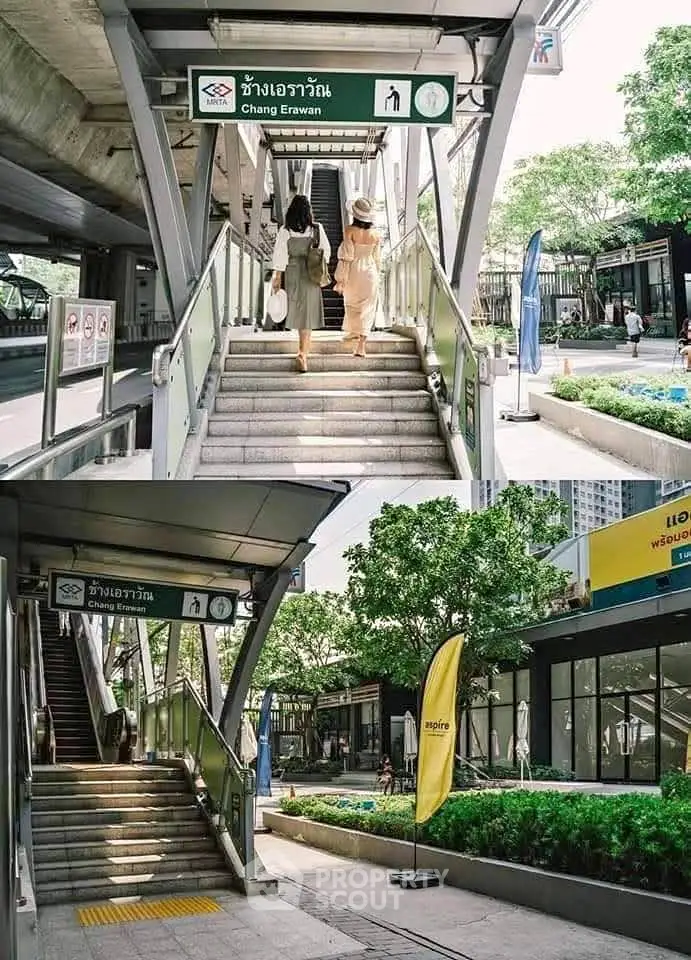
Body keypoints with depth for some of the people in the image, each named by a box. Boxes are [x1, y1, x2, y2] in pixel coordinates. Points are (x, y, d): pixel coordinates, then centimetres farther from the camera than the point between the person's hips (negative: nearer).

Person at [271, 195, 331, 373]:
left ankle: (304, 349, 35)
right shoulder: (317, 228, -5)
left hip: (291, 273, 1)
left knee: (297, 308, 19)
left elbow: (280, 254, -8)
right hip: (310, 274, -1)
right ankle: (303, 352, -13)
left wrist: (277, 277, -2)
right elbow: (325, 250, 3)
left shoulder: (285, 231, -7)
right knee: (308, 311, 0)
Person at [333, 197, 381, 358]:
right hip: (370, 273, 2)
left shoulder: (349, 231, -14)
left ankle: (353, 332, 42)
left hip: (353, 272, -1)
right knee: (366, 309, 5)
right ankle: (361, 346, -1)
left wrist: (340, 279, -9)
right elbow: (377, 259, 4)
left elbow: (346, 257, -15)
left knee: (351, 303, 25)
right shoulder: (375, 235, -5)